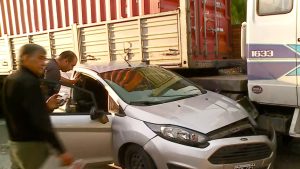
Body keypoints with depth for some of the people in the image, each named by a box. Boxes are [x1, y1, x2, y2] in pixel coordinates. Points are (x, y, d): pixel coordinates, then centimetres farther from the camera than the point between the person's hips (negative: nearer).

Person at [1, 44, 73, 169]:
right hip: (31, 145, -10)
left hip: (16, 142, 10)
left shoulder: (11, 79, 11)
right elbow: (40, 120, -28)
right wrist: (61, 150, -30)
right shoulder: (29, 82, -20)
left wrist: (45, 107, 4)